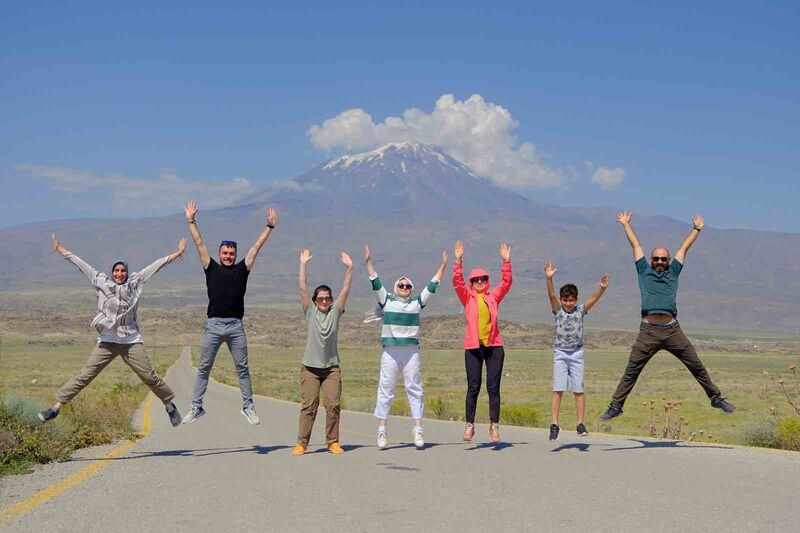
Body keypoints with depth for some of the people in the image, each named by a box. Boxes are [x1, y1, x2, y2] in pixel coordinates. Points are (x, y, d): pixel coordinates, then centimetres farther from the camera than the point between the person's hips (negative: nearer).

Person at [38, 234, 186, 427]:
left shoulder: (135, 282, 4)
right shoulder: (101, 282, 4)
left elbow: (156, 265, 6)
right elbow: (81, 264, 7)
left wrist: (177, 253, 9)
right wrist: (61, 250, 11)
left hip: (131, 341, 0)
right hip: (107, 341, 0)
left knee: (149, 377, 0)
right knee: (84, 376, -4)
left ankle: (170, 406, 15)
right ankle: (56, 407, 0)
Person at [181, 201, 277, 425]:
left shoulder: (242, 270, 8)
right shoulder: (211, 269, 8)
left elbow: (256, 247, 9)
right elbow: (199, 244, 7)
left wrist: (270, 227, 9)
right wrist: (191, 221, 5)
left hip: (236, 327, 0)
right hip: (213, 326, 0)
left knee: (242, 369, 7)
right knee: (203, 368, 4)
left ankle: (248, 407, 16)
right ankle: (196, 407, 12)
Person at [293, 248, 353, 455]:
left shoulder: (335, 312, 7)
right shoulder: (310, 312, 5)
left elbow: (345, 290, 0)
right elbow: (303, 289, -2)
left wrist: (349, 268, -7)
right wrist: (303, 265, -6)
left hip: (331, 367, 1)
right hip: (310, 367, -1)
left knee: (333, 405, -3)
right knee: (308, 406, -3)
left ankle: (333, 442, 6)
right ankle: (302, 443, 3)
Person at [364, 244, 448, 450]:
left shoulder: (417, 303, 11)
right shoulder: (386, 300, 9)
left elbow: (432, 285, 11)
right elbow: (375, 282, 5)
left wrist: (443, 266, 9)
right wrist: (368, 262, -1)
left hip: (411, 351, 1)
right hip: (390, 351, -1)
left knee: (414, 388, 1)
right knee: (386, 388, 0)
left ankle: (418, 429, 3)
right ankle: (381, 429, 4)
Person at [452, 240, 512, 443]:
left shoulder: (494, 296, 12)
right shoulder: (467, 297, 8)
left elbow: (506, 282, 1)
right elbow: (457, 282, -5)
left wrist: (506, 261, -8)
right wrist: (458, 260, -15)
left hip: (494, 345, 1)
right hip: (473, 346, -1)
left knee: (493, 387, 1)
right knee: (473, 387, 1)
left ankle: (494, 426, 5)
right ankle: (469, 424, 8)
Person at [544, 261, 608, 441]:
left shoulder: (581, 310, 2)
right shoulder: (558, 310, 0)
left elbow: (594, 298, -13)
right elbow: (551, 295, -17)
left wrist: (602, 288, -32)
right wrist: (549, 279, -34)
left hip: (577, 354, 1)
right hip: (560, 353, -1)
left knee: (578, 390, 2)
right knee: (558, 390, -5)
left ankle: (580, 424, 8)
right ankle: (554, 425, -3)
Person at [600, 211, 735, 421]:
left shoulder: (673, 272, 18)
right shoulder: (644, 271, 15)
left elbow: (684, 248, 28)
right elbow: (635, 245, 24)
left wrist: (697, 229, 37)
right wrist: (626, 224, 33)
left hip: (672, 330, 2)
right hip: (648, 331, -1)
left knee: (697, 366, 7)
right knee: (631, 372, -1)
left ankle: (716, 398, 20)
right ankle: (615, 406, 4)